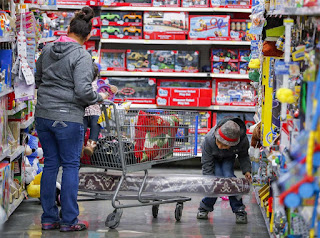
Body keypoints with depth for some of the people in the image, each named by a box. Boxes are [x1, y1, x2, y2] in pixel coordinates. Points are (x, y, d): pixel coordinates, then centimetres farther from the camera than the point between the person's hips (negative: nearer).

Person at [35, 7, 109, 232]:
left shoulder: (47, 50, 8)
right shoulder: (82, 56, -13)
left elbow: (38, 80, 19)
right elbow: (83, 91, -20)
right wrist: (99, 97, -2)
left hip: (43, 116, 6)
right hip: (68, 118, -6)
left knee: (50, 164, 12)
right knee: (71, 165, 4)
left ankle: (49, 218, 16)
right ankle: (69, 220, 6)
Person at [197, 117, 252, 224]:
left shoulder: (243, 141, -36)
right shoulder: (209, 139, -40)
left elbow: (243, 156, -11)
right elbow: (207, 164, -27)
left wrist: (246, 170, -24)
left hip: (228, 159, 1)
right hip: (213, 158, -1)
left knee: (229, 177, -23)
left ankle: (239, 211, -12)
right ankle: (204, 207, 0)